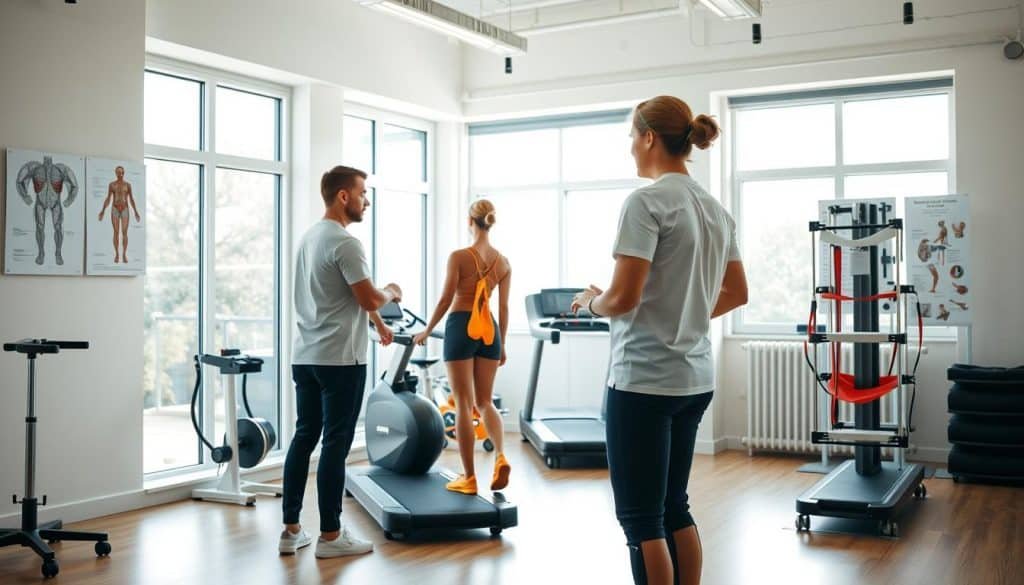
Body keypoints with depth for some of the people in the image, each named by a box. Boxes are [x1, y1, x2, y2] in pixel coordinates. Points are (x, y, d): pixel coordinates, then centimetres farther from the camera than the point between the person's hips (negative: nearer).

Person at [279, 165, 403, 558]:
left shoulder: (310, 237, 16)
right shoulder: (344, 242, -17)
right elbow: (369, 299, -18)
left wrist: (378, 323, 30)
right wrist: (392, 293, 5)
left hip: (306, 357, 10)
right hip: (339, 360, -10)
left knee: (304, 437, 12)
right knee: (335, 444, -3)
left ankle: (291, 530, 17)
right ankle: (330, 535, 3)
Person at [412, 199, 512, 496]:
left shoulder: (459, 256, -9)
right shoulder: (503, 262, 5)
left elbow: (446, 299, -7)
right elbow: (503, 307, 7)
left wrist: (427, 331, 6)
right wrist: (502, 344, 16)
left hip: (461, 327, -4)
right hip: (489, 329, 4)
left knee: (463, 404, 2)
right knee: (485, 401, 16)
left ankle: (468, 477, 6)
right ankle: (501, 456, -7)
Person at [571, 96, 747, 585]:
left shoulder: (647, 202, -15)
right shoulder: (716, 209, 11)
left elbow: (623, 298, -20)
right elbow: (737, 293, 18)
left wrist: (590, 302, 0)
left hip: (644, 380, -9)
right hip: (694, 379, 9)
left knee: (640, 516, 1)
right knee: (674, 507, 18)